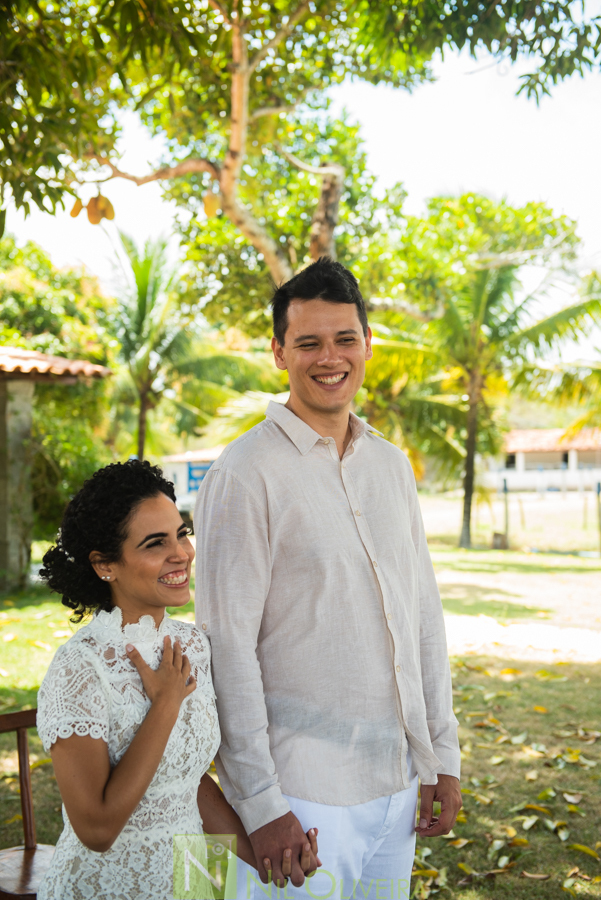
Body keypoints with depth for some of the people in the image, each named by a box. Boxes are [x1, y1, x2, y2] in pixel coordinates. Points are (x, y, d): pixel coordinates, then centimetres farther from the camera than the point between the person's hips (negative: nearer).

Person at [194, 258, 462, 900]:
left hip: (396, 779, 6)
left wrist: (443, 754, 11)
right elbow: (227, 646, -13)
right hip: (304, 794, -6)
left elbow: (423, 613, 13)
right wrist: (259, 804, -14)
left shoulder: (391, 465, 9)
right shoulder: (246, 474, -12)